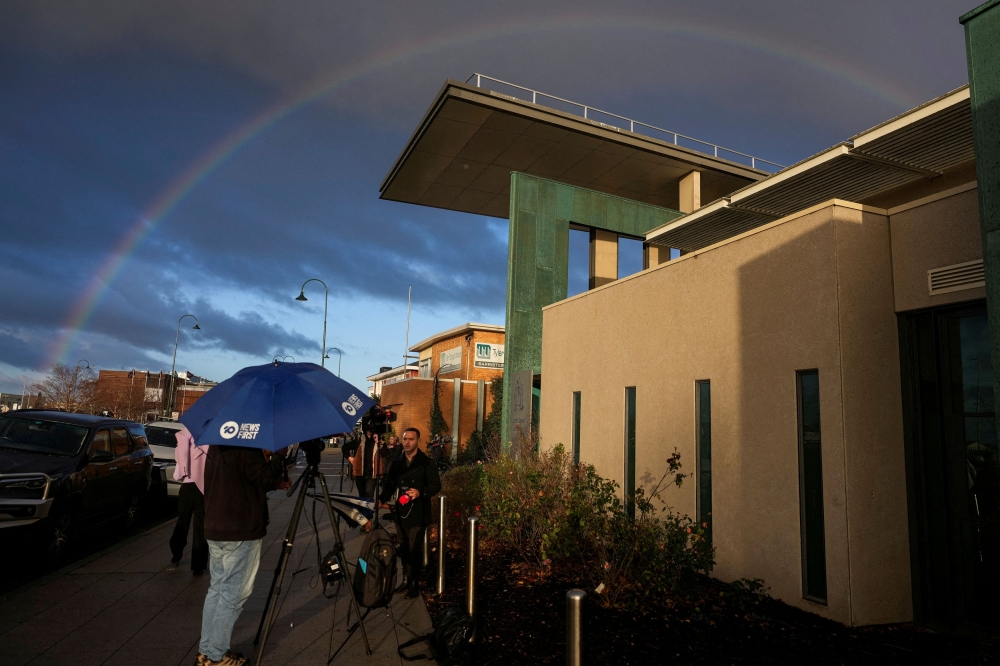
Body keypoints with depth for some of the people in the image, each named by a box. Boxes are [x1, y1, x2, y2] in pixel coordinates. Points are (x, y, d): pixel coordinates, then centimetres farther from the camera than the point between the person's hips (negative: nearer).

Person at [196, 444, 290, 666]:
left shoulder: (216, 445, 12)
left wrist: (274, 483, 14)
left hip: (215, 529, 9)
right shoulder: (246, 447, -18)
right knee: (233, 593, 1)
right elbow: (265, 477, -17)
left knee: (217, 588, 15)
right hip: (240, 532, -9)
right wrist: (280, 452, -7)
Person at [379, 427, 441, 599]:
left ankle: (415, 584, 9)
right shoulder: (397, 463, 9)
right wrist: (382, 499, -8)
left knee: (415, 549, -2)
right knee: (404, 548, 14)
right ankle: (406, 580, 28)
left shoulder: (426, 463, -7)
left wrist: (420, 492, -26)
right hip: (401, 512, 5)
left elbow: (436, 485, -9)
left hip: (418, 513, -5)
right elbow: (390, 484, 10)